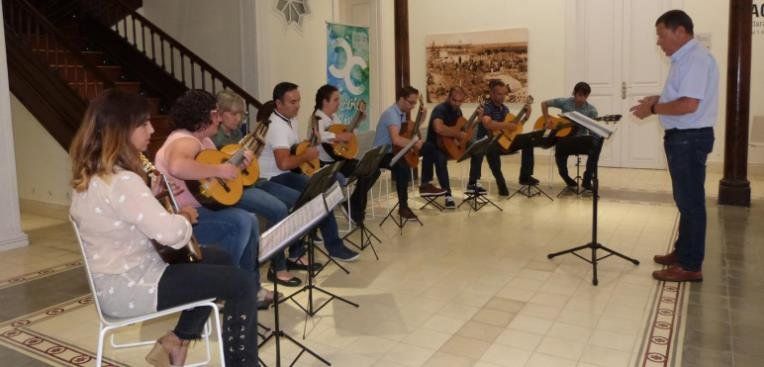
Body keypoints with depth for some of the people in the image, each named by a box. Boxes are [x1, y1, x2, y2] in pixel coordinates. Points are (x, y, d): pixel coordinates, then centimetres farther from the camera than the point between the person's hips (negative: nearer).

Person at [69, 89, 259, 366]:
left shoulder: (91, 174, 6)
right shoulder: (121, 181, -27)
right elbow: (169, 232, -33)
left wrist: (154, 194, 2)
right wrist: (186, 217, -11)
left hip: (115, 280, 10)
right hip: (128, 289, -10)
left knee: (220, 259, 22)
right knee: (243, 282, -11)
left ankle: (175, 342, 22)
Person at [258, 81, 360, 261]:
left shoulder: (290, 120, 12)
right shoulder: (277, 126, -21)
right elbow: (284, 163, -32)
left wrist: (309, 145, 7)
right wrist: (307, 156, -17)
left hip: (288, 173, 10)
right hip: (274, 179, -10)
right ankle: (334, 246, -9)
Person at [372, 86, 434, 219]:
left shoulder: (402, 113, 9)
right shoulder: (391, 113, -22)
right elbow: (396, 139, -36)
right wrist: (414, 144, -29)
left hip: (394, 151, 9)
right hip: (381, 154, -9)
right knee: (403, 166, -37)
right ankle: (403, 207, -28)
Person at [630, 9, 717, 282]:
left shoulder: (696, 58, -18)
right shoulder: (685, 58, 14)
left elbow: (688, 105, -26)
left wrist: (652, 109, -15)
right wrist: (658, 99, 9)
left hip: (690, 139, -11)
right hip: (683, 138, 11)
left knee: (690, 202, -4)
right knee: (685, 200, 18)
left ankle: (691, 266, 4)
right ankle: (682, 252, 30)